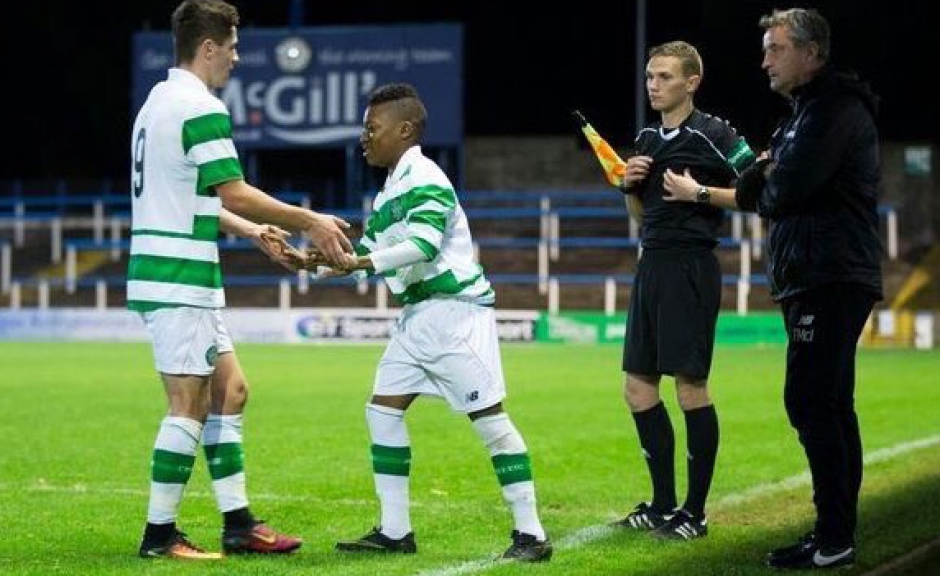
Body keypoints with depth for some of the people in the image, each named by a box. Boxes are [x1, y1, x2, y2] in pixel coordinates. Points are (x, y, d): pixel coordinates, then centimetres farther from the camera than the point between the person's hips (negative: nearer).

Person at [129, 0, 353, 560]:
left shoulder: (160, 101, 16)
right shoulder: (201, 108, -15)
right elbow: (234, 193, -19)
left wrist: (254, 230, 25)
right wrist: (312, 222, -12)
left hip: (183, 279, 10)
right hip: (179, 279, -10)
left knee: (229, 390, 12)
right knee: (190, 405, -5)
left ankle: (238, 523, 14)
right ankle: (160, 534, 0)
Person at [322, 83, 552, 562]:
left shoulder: (423, 178, -13)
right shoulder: (388, 192, 17)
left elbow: (423, 245, -25)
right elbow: (367, 256, 20)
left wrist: (362, 263, -28)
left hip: (455, 310, -10)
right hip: (417, 315, 10)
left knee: (489, 417, -8)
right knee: (383, 409, 5)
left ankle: (530, 534, -5)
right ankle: (395, 531, 9)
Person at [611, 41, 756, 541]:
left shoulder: (712, 134, -9)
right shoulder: (647, 138, 15)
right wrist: (629, 183, 5)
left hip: (690, 268, -9)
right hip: (651, 265, 9)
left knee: (690, 386, -5)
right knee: (638, 387, 9)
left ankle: (695, 513, 2)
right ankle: (663, 504, 18)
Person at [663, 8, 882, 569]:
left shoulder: (837, 109, -11)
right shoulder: (806, 113, 22)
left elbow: (784, 193, -20)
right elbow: (767, 195, 23)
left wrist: (766, 184, 1)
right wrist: (700, 193, 19)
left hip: (832, 280, -11)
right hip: (814, 282, 11)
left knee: (811, 401, -13)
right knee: (829, 406, 11)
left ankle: (833, 539, -13)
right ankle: (838, 534, 15)